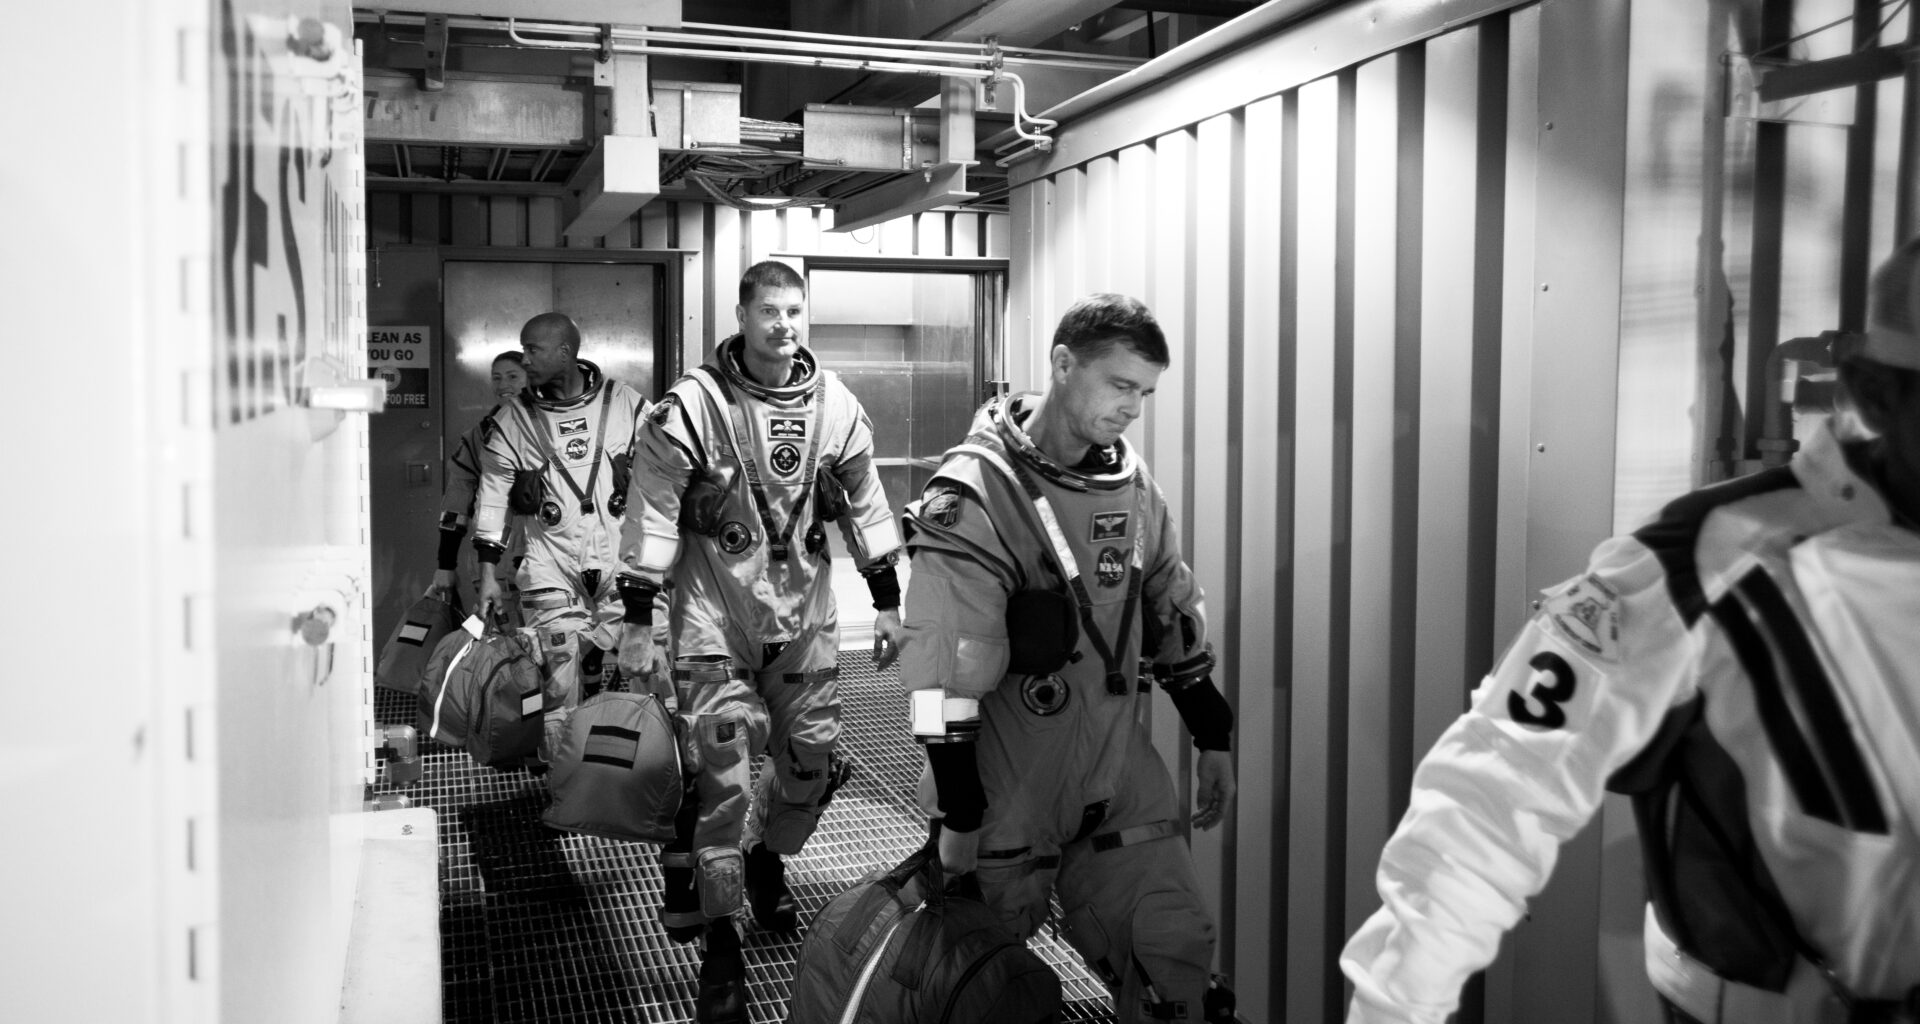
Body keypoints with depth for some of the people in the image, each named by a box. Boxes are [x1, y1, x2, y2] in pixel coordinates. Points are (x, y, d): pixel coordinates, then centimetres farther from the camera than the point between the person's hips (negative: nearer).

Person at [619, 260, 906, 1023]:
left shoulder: (836, 405, 1)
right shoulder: (693, 404, -11)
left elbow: (864, 504, 11)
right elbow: (653, 511, -9)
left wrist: (886, 601, 11)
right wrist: (636, 621, -11)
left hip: (803, 609, 4)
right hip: (715, 612, -4)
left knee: (811, 752, 8)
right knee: (724, 767, -7)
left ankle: (767, 857, 38)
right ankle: (719, 944, 4)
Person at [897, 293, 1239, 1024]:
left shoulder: (1131, 483, 4)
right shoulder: (976, 494, -17)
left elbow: (1174, 617, 15)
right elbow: (944, 665, -19)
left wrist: (1213, 738, 17)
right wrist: (957, 814, -18)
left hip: (1120, 777, 5)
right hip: (1008, 792, -5)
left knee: (1176, 960, 2)